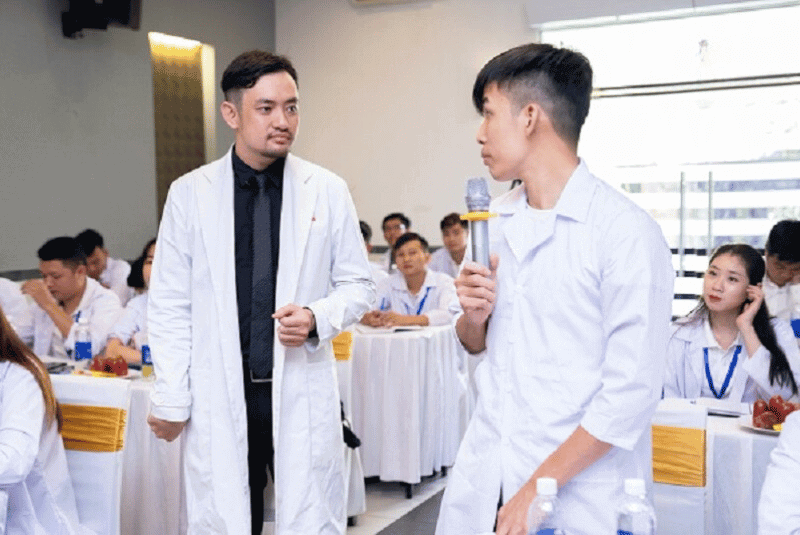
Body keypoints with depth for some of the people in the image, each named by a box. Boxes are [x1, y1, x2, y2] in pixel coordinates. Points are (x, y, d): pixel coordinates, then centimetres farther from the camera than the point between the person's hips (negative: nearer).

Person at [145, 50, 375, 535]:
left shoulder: (328, 191, 2)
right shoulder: (189, 193, 1)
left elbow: (359, 285, 8)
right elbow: (170, 307, 3)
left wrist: (317, 318, -12)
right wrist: (171, 400, 0)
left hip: (304, 392, 0)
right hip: (219, 398, 0)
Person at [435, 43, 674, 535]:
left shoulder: (627, 232, -15)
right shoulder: (495, 221, 6)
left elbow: (632, 391, -17)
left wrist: (538, 490, -17)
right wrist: (473, 316, -5)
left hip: (577, 495, -5)